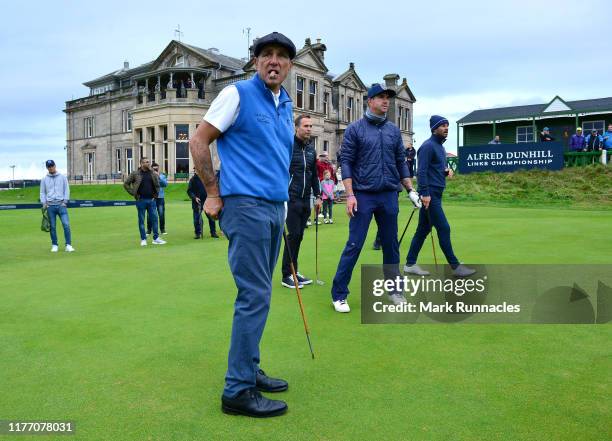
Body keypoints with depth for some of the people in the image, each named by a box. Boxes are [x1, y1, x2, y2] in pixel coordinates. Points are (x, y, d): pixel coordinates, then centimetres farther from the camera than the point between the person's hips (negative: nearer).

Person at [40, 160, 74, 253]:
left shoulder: (62, 177, 9)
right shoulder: (44, 179, 12)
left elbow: (66, 190, 8)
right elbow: (42, 192, 12)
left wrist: (65, 201, -3)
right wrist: (44, 203, -1)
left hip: (61, 204, -1)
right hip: (50, 206, 1)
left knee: (66, 224, -12)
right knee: (52, 226, 2)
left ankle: (68, 245, -10)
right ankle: (54, 245, 11)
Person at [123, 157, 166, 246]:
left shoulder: (153, 173, 6)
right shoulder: (135, 174, -4)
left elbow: (157, 184, 19)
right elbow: (126, 184, 1)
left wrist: (156, 194, 7)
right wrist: (133, 193, -4)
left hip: (151, 200, 3)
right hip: (141, 200, -3)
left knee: (154, 219, 3)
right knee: (141, 220, 4)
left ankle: (156, 238, 11)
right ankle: (143, 239, 12)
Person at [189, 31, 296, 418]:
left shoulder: (287, 105, 17)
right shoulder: (238, 94, -4)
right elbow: (199, 142, -3)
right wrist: (214, 194, -3)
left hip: (274, 208, 8)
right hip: (246, 206, -7)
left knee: (257, 295, 12)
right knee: (255, 296, -9)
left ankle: (249, 370, 24)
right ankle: (238, 390, 2)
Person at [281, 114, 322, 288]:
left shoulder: (311, 149, 14)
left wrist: (317, 196, 15)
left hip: (306, 199, 6)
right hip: (291, 199, -6)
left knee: (299, 236, 10)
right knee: (293, 235, -6)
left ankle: (294, 271, 19)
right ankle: (286, 275, 3)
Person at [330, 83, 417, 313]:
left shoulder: (394, 130, 12)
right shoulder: (355, 129, 0)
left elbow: (401, 162, 16)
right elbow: (345, 162, -4)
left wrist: (411, 190, 9)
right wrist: (350, 194, -12)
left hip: (389, 196, 4)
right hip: (363, 196, -4)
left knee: (391, 245, 11)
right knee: (354, 245, -4)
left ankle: (394, 290, 24)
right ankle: (339, 294, 6)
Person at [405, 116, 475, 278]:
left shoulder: (440, 147, 18)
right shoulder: (428, 146, -11)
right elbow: (421, 171, -18)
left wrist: (448, 170, 4)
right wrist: (425, 193, -25)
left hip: (436, 194, 10)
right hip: (430, 194, -10)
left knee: (423, 230, 11)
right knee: (444, 228, -6)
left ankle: (410, 264, 17)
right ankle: (455, 266, 1)